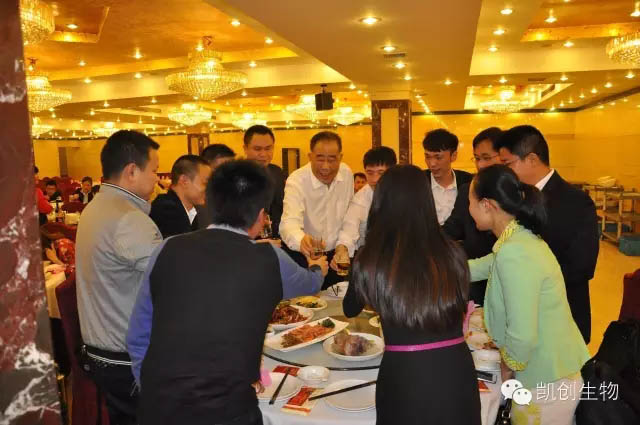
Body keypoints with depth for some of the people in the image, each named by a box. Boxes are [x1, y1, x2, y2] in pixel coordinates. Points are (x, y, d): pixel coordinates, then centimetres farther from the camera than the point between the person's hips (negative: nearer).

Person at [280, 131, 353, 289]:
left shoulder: (347, 173, -5)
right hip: (302, 255, -4)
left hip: (335, 254, 4)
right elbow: (289, 222, -36)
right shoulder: (297, 181, -20)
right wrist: (301, 240, -56)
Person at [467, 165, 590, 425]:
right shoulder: (521, 239, 2)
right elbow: (478, 268, 19)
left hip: (548, 382, -8)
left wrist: (507, 367, -9)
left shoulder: (514, 253, -29)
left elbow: (522, 336, -28)